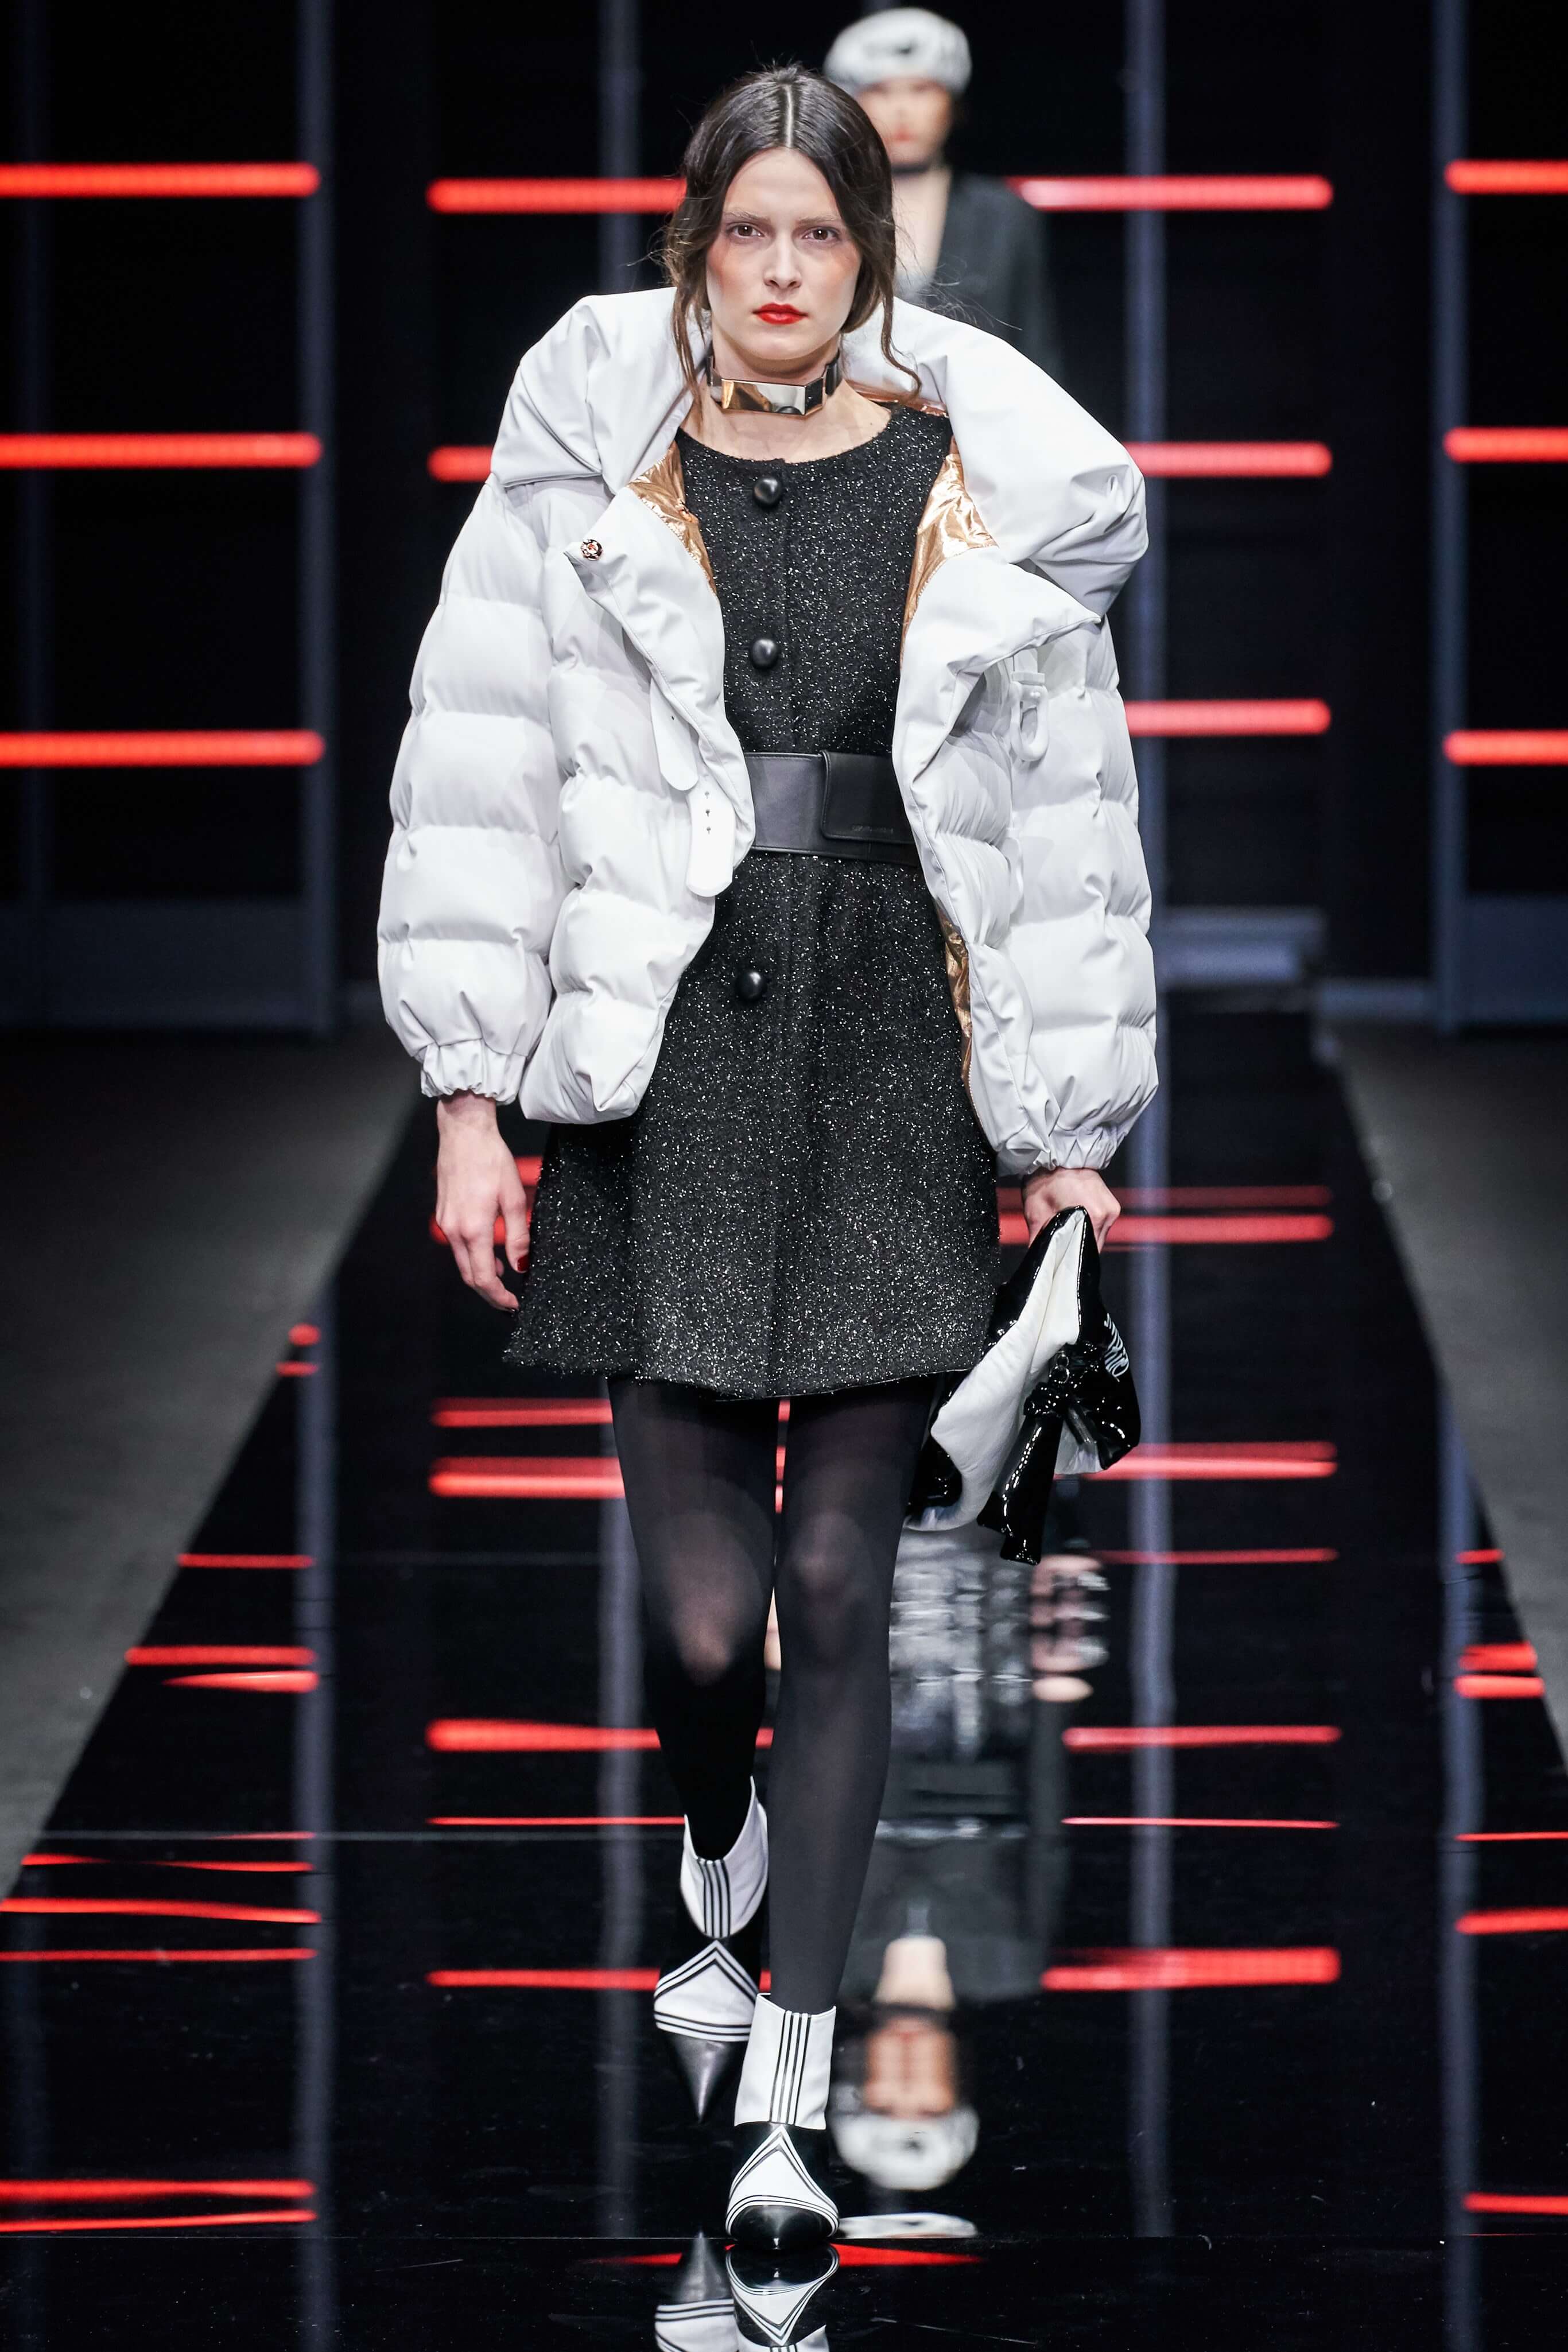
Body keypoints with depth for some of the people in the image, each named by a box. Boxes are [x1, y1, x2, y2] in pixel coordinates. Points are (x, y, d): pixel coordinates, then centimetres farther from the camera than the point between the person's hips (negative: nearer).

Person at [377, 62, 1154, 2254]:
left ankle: (785, 2107, 4)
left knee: (840, 1585, -2)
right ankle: (725, 1893, 34)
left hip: (899, 1082, 0)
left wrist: (1072, 1129, 7)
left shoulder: (986, 502, 4)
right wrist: (470, 1094, -1)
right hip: (664, 1074, 0)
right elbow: (482, 784, 3)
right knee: (703, 1606, -1)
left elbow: (1068, 816, 7)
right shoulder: (589, 486, 3)